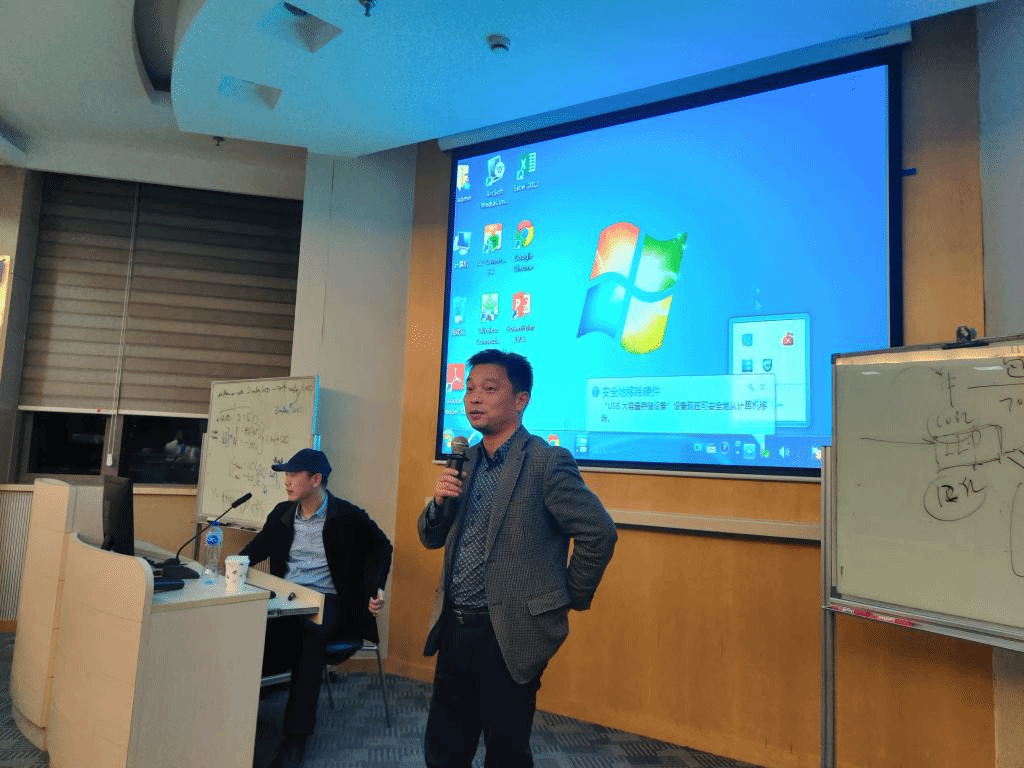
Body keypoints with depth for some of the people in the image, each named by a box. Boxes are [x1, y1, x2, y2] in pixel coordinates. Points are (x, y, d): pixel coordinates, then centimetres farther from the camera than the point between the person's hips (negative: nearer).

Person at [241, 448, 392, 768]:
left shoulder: (348, 516, -6)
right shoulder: (281, 513, 9)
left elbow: (381, 547, 4)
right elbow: (259, 546, 22)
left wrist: (376, 587, -9)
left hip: (326, 600, -4)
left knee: (311, 635, -36)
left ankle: (297, 735, -26)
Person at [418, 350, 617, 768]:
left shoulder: (547, 461, -15)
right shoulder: (465, 462, 7)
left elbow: (599, 533, -16)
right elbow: (432, 538, 12)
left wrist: (571, 599, -6)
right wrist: (439, 499, -7)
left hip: (510, 634, -6)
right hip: (454, 628, 6)